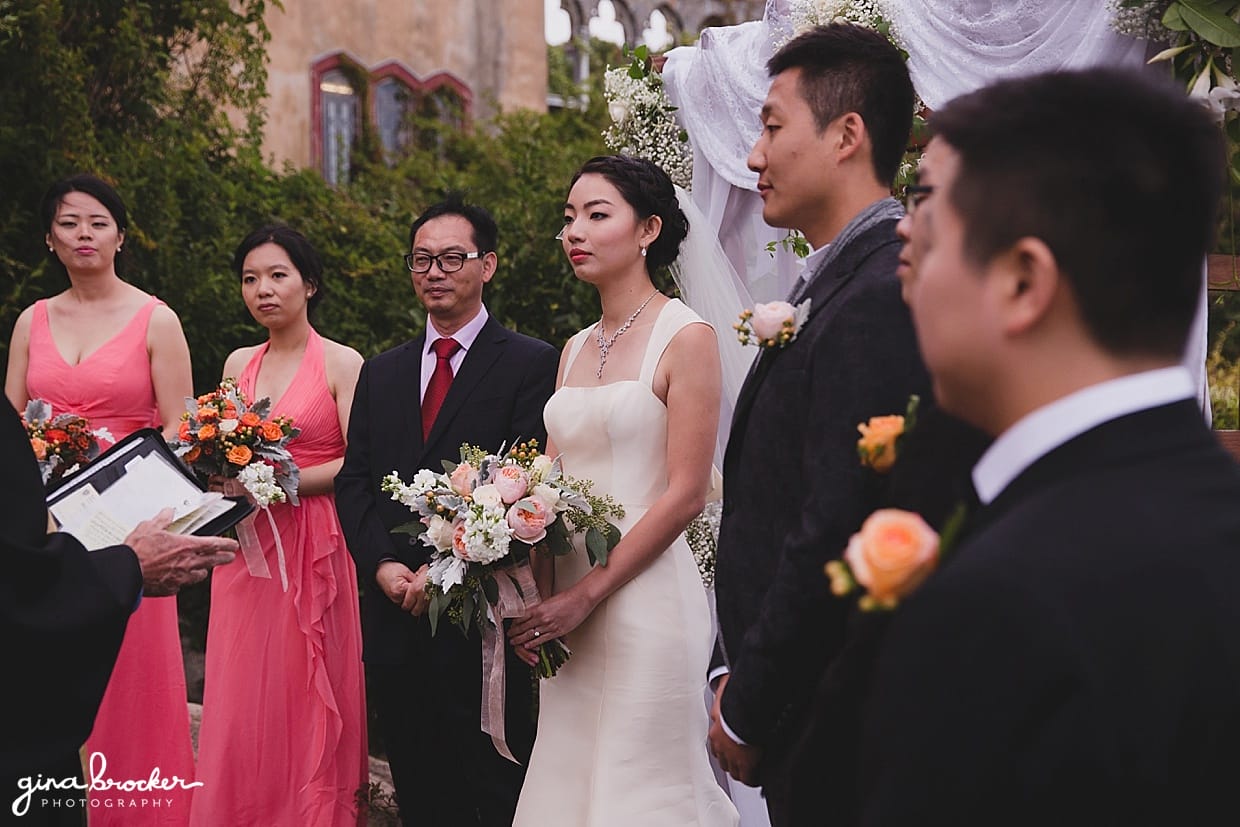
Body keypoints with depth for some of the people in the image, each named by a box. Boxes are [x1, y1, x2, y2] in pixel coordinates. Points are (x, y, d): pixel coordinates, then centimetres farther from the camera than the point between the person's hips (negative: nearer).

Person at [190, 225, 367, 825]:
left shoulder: (341, 364, -3)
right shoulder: (238, 365, 12)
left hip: (313, 546, -4)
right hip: (244, 548, 5)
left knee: (306, 697, 0)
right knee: (241, 700, 4)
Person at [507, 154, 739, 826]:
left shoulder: (685, 337, -7)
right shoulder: (574, 350, 14)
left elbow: (684, 495, -12)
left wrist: (588, 594, -15)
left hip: (644, 593, -6)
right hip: (565, 602, 7)